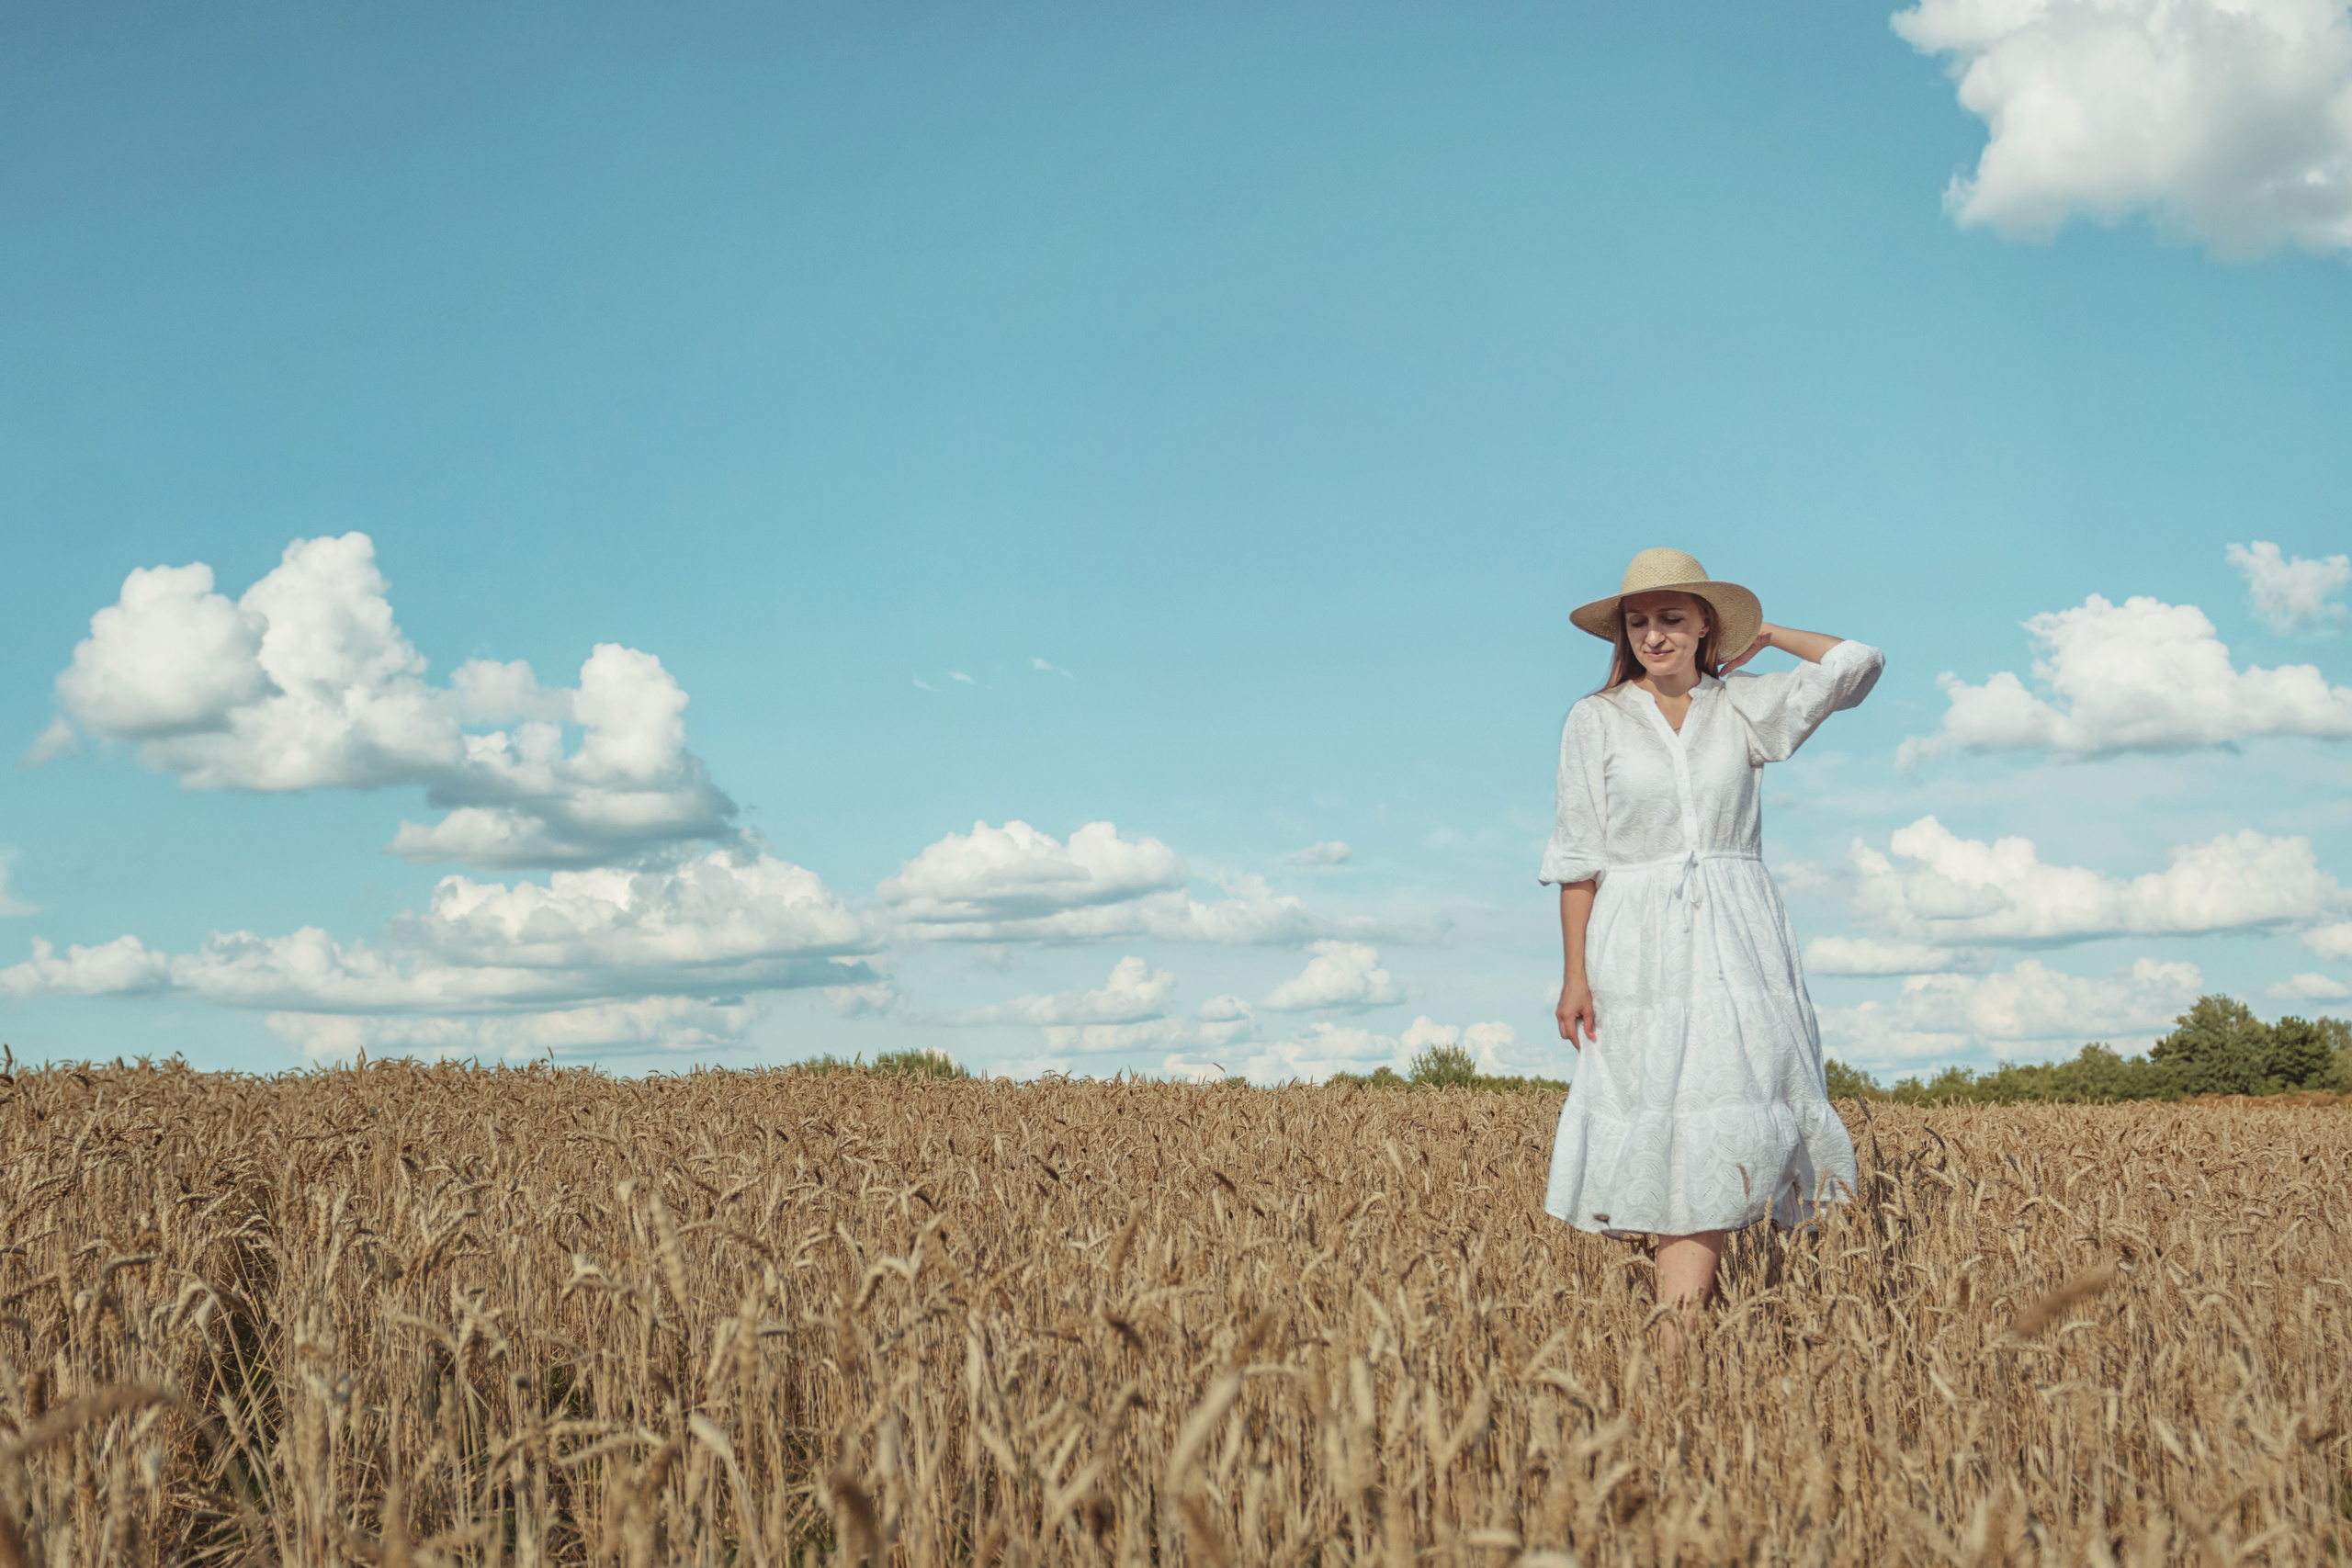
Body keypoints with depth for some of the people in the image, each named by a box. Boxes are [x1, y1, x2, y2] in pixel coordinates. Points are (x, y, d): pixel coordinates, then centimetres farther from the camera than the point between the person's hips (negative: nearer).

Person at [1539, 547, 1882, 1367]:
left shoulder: (1745, 706, 9)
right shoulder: (1595, 721, 4)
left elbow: (1858, 663, 0)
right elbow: (1578, 857, 1)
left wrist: (1762, 636, 12)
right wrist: (1574, 974, -5)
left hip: (1739, 942, 2)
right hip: (1643, 950, -2)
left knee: (1723, 1126, -8)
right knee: (1676, 1141, -6)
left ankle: (1680, 1344, -5)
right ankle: (1675, 1346, -2)